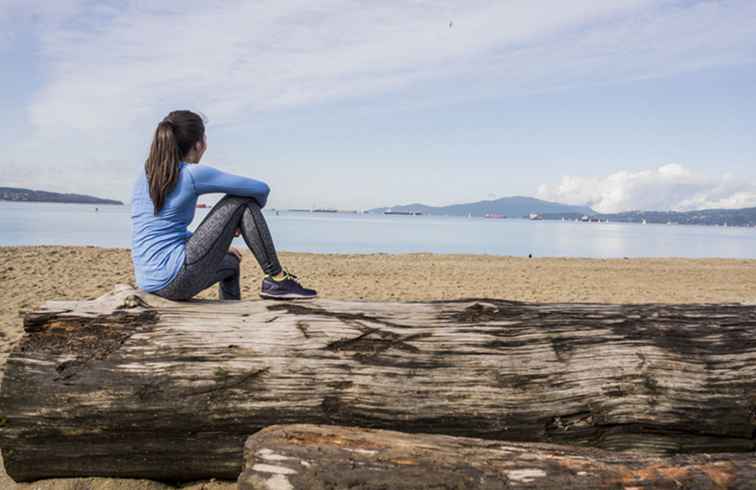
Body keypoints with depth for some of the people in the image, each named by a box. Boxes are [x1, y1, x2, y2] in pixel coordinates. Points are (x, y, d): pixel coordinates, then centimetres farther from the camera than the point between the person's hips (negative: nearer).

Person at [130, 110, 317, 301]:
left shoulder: (146, 173, 13)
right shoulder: (192, 174, -10)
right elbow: (261, 189, -5)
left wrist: (217, 245, 25)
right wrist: (250, 215, 16)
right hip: (176, 279, -9)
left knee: (231, 262, 34)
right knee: (242, 201, -2)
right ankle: (276, 279, 0)